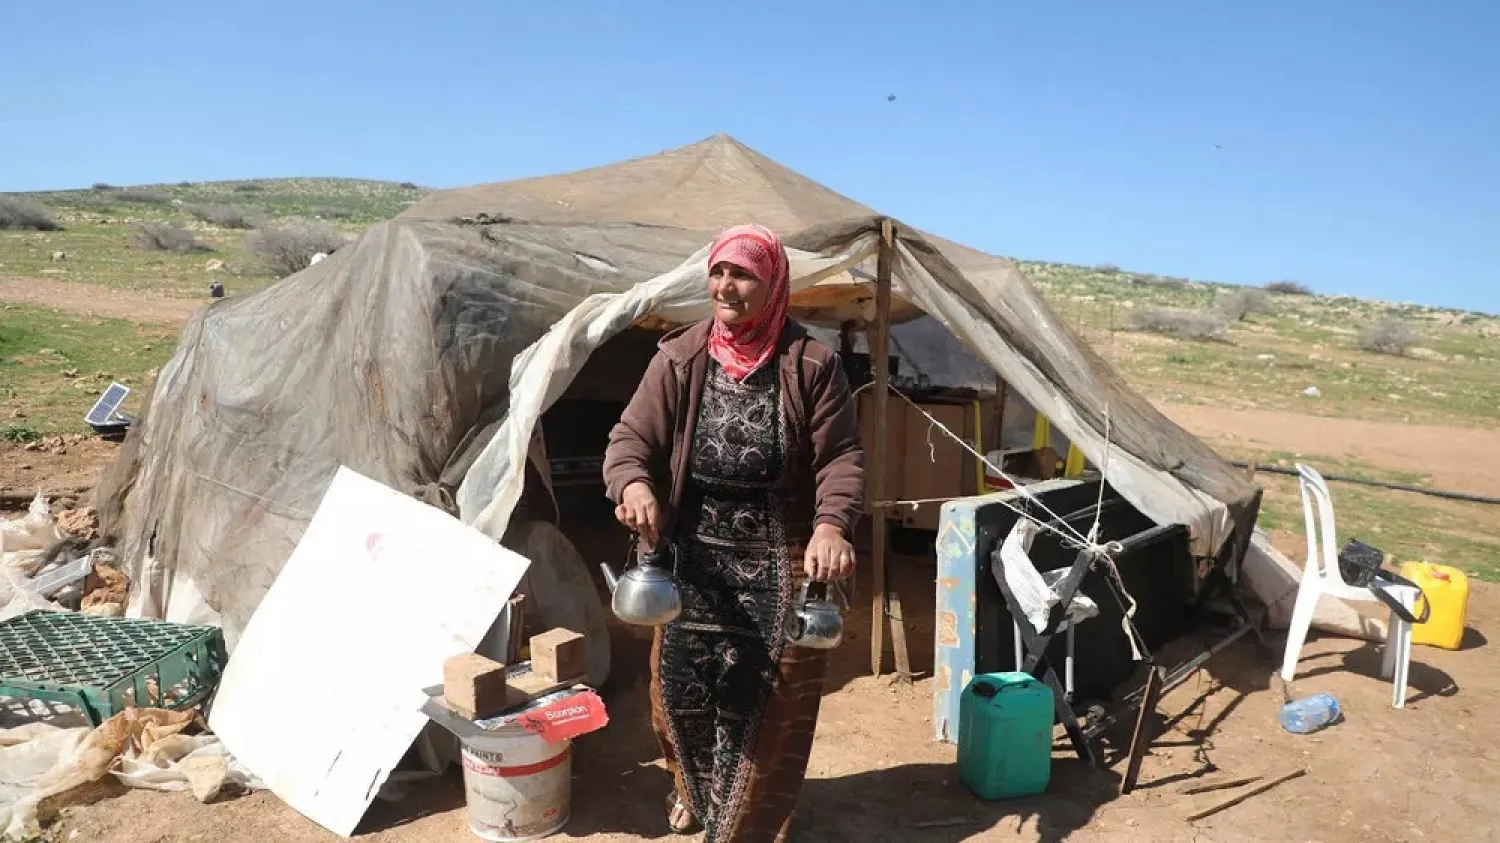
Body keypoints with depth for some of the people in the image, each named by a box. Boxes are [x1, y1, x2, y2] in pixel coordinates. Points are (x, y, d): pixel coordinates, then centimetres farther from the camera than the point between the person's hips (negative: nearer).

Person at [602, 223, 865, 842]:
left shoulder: (811, 364, -7)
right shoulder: (679, 359, -2)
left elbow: (841, 457, -7)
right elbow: (630, 438, -3)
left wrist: (831, 525, -24)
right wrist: (633, 483, -26)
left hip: (776, 560, -2)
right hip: (693, 553, 2)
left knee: (762, 702, 6)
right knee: (681, 687, 12)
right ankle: (693, 786, 44)